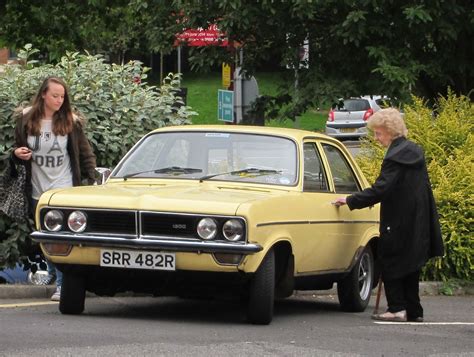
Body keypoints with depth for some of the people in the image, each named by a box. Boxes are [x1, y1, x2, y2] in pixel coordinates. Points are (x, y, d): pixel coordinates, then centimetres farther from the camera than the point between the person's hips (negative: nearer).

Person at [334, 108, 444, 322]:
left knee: (390, 264, 1)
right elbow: (424, 186, 15)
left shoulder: (395, 157, -18)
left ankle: (397, 308, -3)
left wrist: (350, 201, -19)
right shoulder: (415, 152, 9)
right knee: (410, 265, 14)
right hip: (417, 222, 8)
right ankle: (413, 311, 15)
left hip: (398, 223, -8)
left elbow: (380, 189, -24)